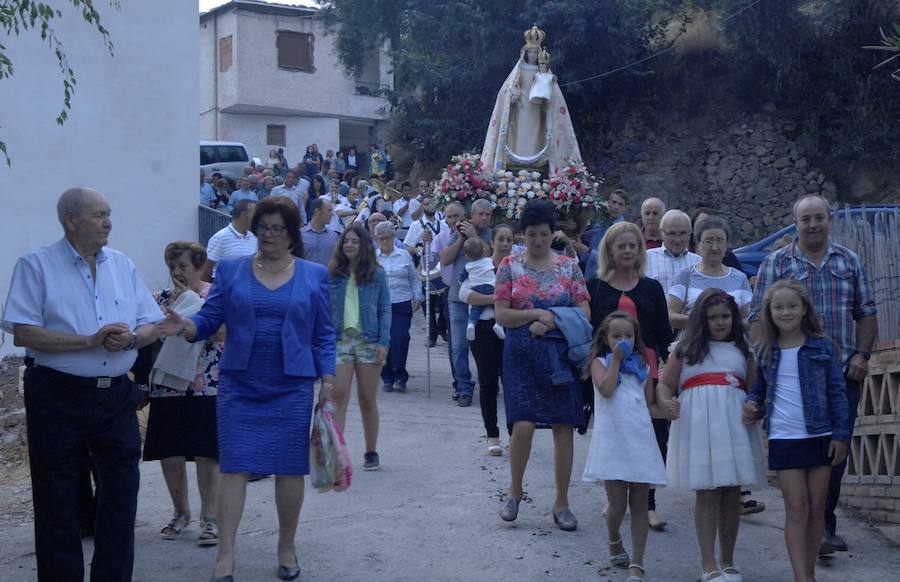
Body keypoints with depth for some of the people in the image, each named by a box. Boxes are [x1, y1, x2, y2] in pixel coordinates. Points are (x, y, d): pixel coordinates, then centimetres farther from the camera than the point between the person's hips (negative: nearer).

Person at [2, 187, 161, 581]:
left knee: (122, 492, 7)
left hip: (115, 396, 4)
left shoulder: (123, 266, 12)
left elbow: (151, 326, 12)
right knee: (57, 503, 4)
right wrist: (90, 341, -18)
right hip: (58, 397, -4)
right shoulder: (37, 265, -2)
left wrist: (131, 339, -11)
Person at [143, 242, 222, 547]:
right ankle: (180, 513, 27)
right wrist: (171, 305, -7)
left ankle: (209, 518, 9)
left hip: (207, 387, -4)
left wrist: (190, 300, -15)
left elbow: (222, 332, -16)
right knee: (169, 454, 8)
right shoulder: (163, 298, 9)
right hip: (167, 386, 4)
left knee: (206, 455, -2)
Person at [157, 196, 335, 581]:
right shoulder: (230, 271, 6)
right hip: (239, 387, 0)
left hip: (292, 388, 0)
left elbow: (324, 335, 6)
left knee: (290, 469, 5)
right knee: (234, 467, -4)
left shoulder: (314, 276, 5)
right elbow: (210, 319, 1)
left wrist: (328, 380, -1)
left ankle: (287, 549, 21)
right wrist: (185, 326, -20)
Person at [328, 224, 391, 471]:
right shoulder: (333, 274, 5)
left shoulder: (376, 274, 4)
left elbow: (385, 309, 3)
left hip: (368, 341, 0)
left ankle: (371, 453, 18)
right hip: (340, 340, 0)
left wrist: (383, 342, -7)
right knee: (339, 397, -8)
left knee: (368, 400, 7)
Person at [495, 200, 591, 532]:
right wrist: (538, 313, -13)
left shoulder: (569, 266, 6)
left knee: (563, 429, 2)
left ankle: (562, 502, 15)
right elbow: (501, 314, -2)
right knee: (523, 425, -12)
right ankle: (514, 490, 13)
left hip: (561, 354, 2)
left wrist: (550, 322, -11)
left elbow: (584, 313, 2)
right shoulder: (510, 266, 4)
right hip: (521, 355, -1)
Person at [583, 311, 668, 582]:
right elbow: (606, 390, -14)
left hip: (640, 439, 3)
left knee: (639, 504, 2)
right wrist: (616, 358, -7)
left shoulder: (642, 366, 16)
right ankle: (614, 540, 29)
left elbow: (650, 405, 17)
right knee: (618, 503, -3)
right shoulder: (600, 362, 6)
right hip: (612, 440, -3)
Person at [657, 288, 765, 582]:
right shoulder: (686, 350, 11)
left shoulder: (743, 351, 15)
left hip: (734, 427, 2)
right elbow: (665, 385, 9)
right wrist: (666, 402, -12)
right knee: (707, 494, -2)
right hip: (699, 427, -2)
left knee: (732, 494, 6)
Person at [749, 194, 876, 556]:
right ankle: (822, 528, 11)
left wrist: (862, 354, 1)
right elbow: (758, 319, -2)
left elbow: (866, 314, 15)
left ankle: (822, 524, 21)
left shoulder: (849, 261, 12)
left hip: (844, 373, 3)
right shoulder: (776, 264, 2)